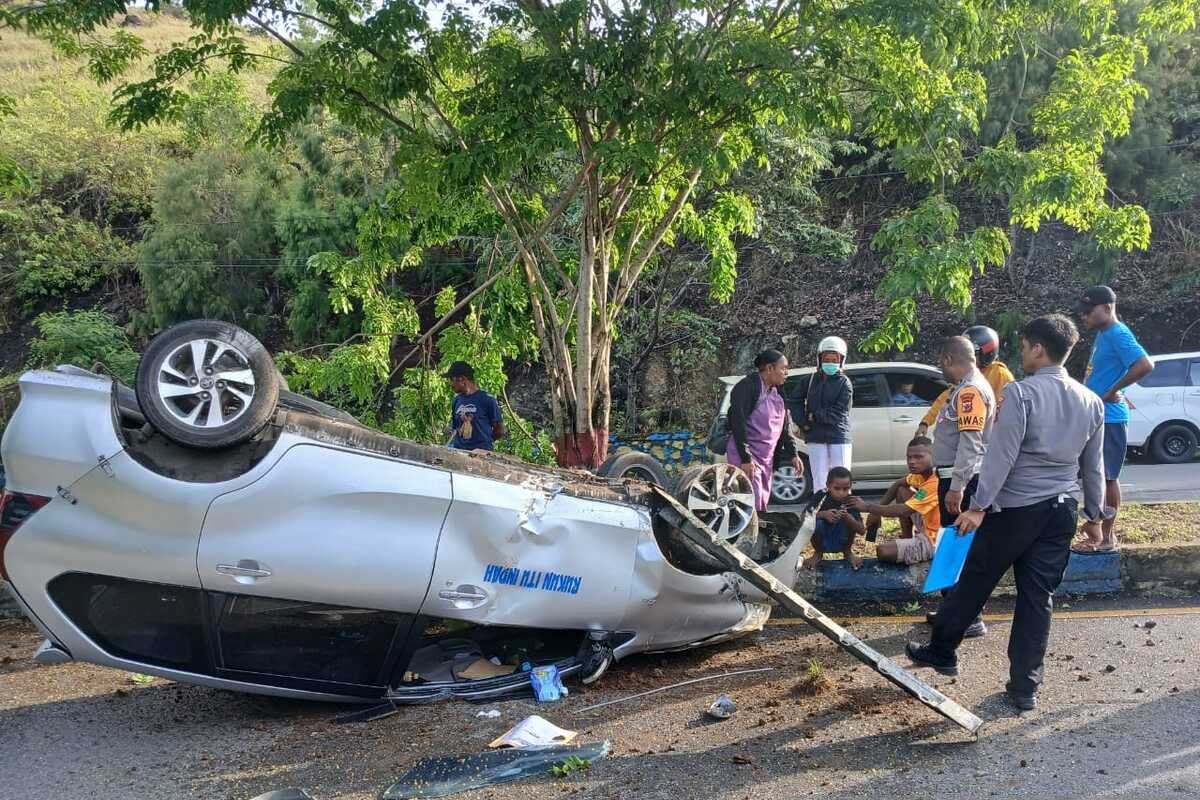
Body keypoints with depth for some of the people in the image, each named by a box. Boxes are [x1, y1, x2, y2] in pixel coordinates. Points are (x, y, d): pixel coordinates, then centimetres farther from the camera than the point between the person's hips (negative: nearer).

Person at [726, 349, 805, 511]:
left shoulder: (777, 392, 12)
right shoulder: (746, 387, -14)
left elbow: (785, 425, 17)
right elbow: (738, 423, -20)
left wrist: (793, 454, 12)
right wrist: (745, 459, -23)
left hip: (767, 458, 8)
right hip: (746, 457, -8)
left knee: (762, 504, 10)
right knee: (753, 504, -13)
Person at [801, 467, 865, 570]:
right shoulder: (820, 497, -16)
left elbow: (861, 531, -19)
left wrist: (847, 518, -38)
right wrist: (823, 514, -40)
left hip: (841, 542, 1)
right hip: (822, 542, -1)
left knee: (851, 516, -24)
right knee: (816, 522, -31)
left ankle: (848, 552, 3)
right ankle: (818, 553, 0)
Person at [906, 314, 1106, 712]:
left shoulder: (1020, 392, -15)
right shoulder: (1091, 402, 5)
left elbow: (1002, 455, -18)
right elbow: (1094, 466, 11)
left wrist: (978, 506, -14)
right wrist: (1094, 513, 21)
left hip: (1015, 508, -5)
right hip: (1061, 512, 5)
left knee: (974, 584, 10)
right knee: (1038, 597, 9)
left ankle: (941, 651, 26)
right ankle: (1025, 686, 12)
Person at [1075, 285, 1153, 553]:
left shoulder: (1118, 334, -17)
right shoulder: (1103, 335, 13)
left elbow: (1145, 365, -29)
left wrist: (1113, 392, -21)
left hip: (1109, 418, -10)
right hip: (1097, 417, 10)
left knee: (1107, 478, -3)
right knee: (1099, 477, 14)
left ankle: (1106, 538, 3)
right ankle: (1102, 532, 22)